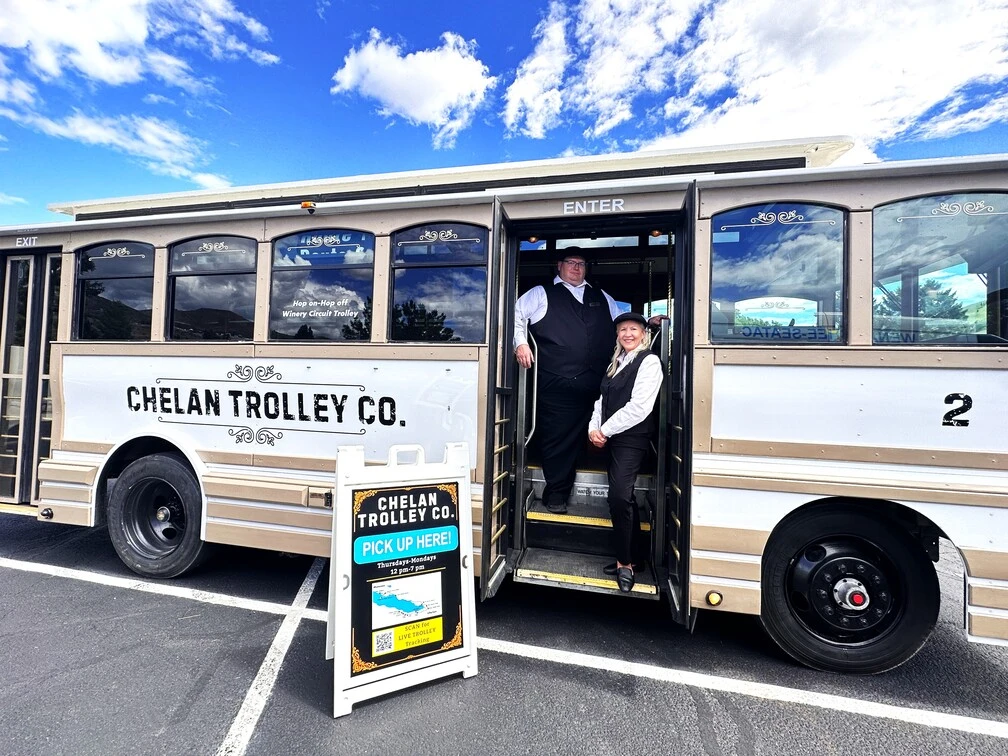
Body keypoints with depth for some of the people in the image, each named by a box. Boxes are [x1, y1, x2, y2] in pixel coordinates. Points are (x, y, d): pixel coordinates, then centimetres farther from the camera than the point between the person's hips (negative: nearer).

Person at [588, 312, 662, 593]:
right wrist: (594, 427, -3)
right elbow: (603, 398, 15)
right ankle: (632, 558, 24)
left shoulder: (649, 361, -7)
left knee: (619, 497, -15)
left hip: (632, 440, -7)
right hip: (612, 439, 8)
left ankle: (624, 563, -1)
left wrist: (605, 430, -11)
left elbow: (639, 407, -16)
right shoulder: (616, 363, 17)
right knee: (624, 498, 12)